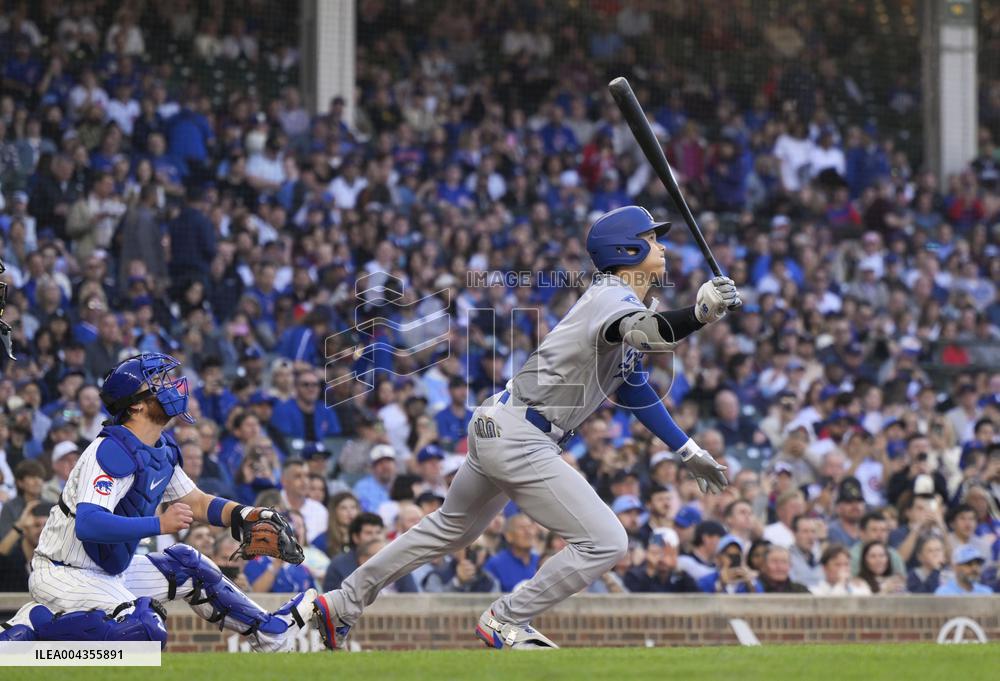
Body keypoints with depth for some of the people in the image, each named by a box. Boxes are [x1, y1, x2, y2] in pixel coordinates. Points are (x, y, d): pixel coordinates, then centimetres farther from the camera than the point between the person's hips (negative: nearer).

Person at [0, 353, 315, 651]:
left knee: (188, 564, 18)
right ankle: (33, 621, -15)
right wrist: (160, 524, -37)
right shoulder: (113, 450, -24)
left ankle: (269, 632, 35)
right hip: (64, 575, -10)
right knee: (145, 628, -28)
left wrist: (245, 515, -2)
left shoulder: (163, 450, 6)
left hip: (112, 571, 10)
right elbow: (87, 523, -35)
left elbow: (196, 503, 17)